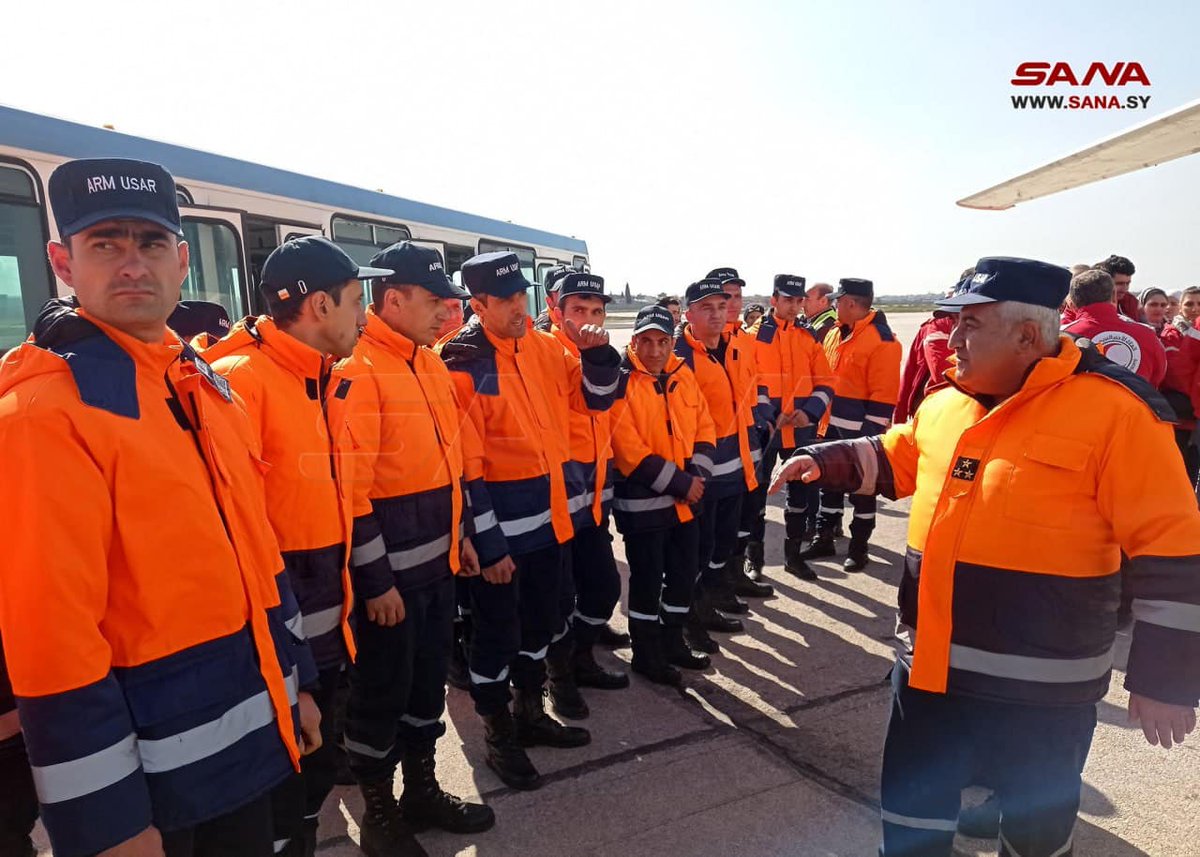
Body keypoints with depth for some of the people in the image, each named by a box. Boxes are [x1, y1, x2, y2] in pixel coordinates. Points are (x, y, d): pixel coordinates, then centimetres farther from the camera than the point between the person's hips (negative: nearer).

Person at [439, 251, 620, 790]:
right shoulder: (462, 362, -16)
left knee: (543, 617, 20)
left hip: (549, 511, 7)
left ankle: (530, 712, 41)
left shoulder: (545, 347, 3)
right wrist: (487, 542, -17)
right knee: (497, 628, 7)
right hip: (500, 517, -7)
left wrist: (598, 356, -6)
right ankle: (498, 735, 27)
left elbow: (593, 399, 14)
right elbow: (464, 463, -17)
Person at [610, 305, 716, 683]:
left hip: (686, 499, 7)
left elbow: (704, 428, 8)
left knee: (684, 572, 17)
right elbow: (628, 448, -20)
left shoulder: (683, 375, 6)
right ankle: (646, 654, 23)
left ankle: (674, 641, 36)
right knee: (647, 579, 5)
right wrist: (677, 482, -18)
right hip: (643, 500, -6)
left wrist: (697, 474, -8)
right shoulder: (621, 381, -14)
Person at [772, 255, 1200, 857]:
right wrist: (828, 461, 4)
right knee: (912, 807, 21)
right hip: (932, 663, 6)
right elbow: (898, 458, 21)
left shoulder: (1113, 410, -16)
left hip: (1039, 686, -5)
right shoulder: (945, 403, 3)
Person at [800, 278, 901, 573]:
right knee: (829, 482, 15)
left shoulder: (882, 340, -14)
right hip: (832, 426, 7)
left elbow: (882, 395, -17)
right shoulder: (834, 335, 10)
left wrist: (871, 434, -18)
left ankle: (858, 546, 19)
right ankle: (824, 538, 27)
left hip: (860, 431, -7)